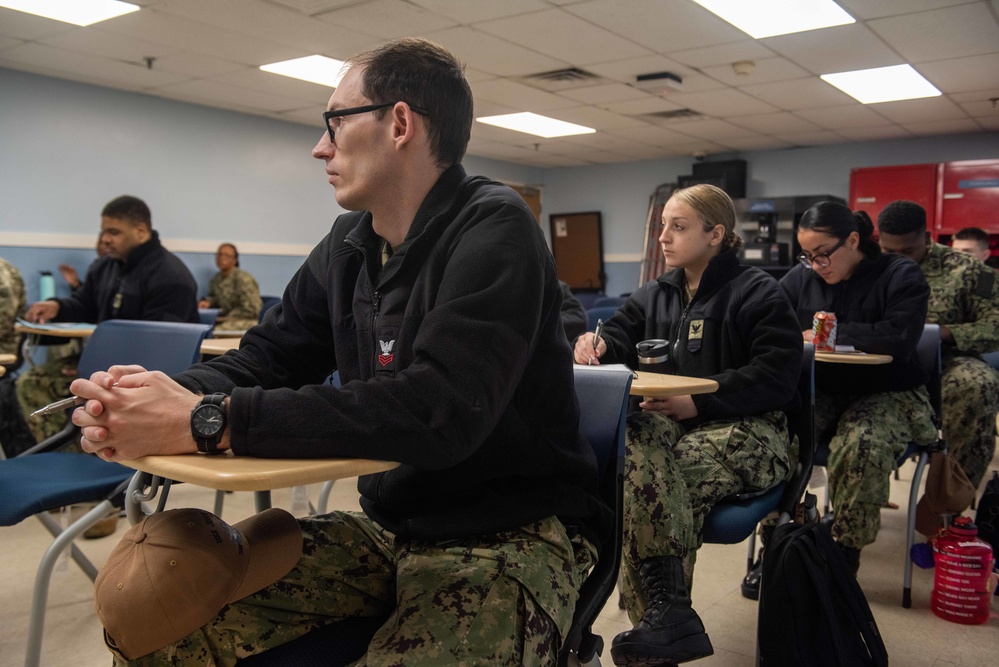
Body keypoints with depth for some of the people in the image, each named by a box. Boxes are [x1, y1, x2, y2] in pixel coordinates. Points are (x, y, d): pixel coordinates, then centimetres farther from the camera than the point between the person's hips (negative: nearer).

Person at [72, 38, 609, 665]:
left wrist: (210, 420, -29)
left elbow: (436, 412, -29)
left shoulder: (494, 229, -16)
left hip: (512, 536, -6)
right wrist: (176, 392, -15)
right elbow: (269, 355, 9)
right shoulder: (348, 244, 8)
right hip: (389, 527, 6)